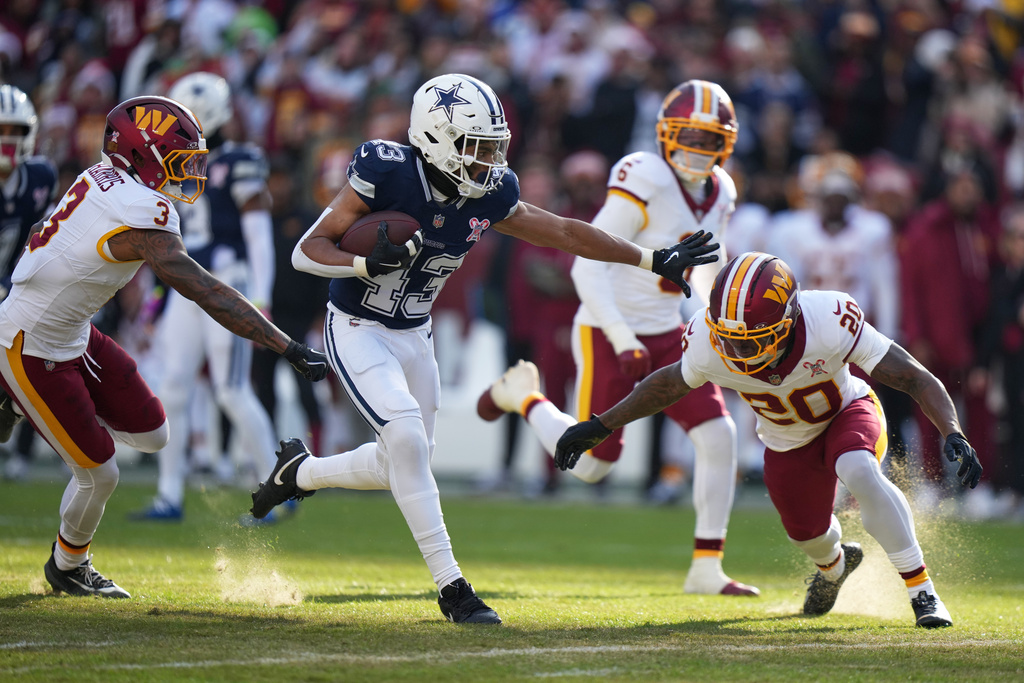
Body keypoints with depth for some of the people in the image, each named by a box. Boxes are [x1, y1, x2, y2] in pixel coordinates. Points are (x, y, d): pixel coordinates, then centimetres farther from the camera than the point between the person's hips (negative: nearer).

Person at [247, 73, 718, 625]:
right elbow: (307, 251, -21)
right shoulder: (386, 174, -24)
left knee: (403, 464, 11)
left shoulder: (489, 196, -8)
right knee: (407, 439, -22)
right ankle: (450, 586, -16)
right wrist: (370, 263, -38)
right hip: (356, 330, -7)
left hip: (413, 336, 7)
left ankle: (299, 471, 38)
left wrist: (656, 261, 3)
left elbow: (564, 233, 3)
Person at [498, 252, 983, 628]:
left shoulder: (830, 322, -41)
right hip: (788, 444, 4)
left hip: (847, 413, -4)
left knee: (859, 474, -35)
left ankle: (920, 589, -20)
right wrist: (600, 426, -5)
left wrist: (952, 434, -49)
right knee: (808, 536, 19)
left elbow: (916, 379, -35)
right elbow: (671, 384, -7)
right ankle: (836, 563, 60)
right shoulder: (710, 341, -32)